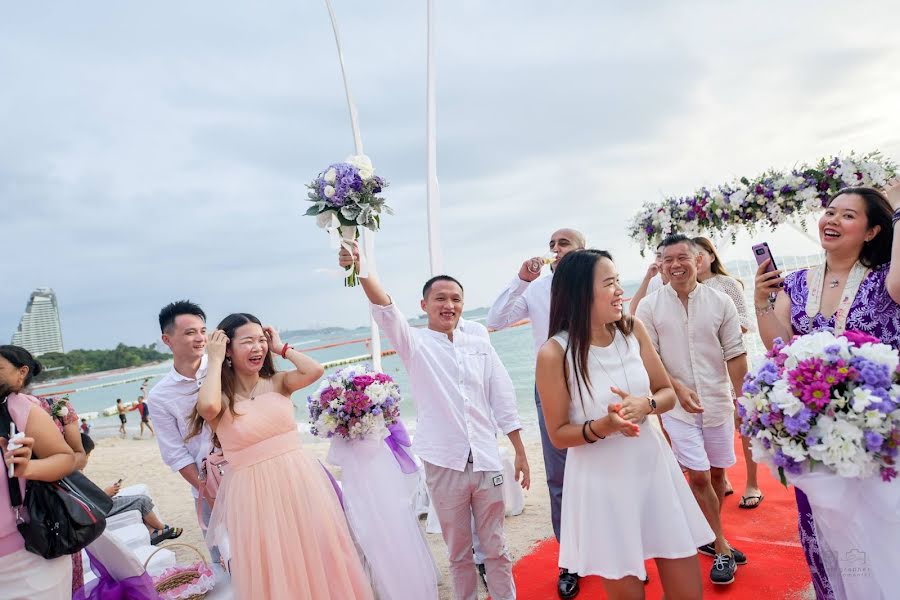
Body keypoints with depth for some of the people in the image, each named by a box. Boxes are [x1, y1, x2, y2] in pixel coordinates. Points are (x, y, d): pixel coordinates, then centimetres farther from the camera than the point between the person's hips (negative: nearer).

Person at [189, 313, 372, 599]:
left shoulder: (277, 382, 1)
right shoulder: (221, 398, -6)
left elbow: (315, 370, -16)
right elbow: (207, 407, -30)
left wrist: (281, 348, -3)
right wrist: (215, 360, -15)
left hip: (300, 480, 3)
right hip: (254, 492, -2)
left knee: (319, 561, 14)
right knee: (274, 572, 11)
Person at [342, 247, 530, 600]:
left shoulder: (480, 347, 6)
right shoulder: (415, 344, -3)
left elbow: (503, 402, 8)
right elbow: (386, 311, -21)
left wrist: (520, 453, 7)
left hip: (486, 462, 2)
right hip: (443, 465, -2)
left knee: (496, 548, 14)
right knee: (458, 552, 14)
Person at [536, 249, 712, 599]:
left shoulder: (633, 330, -3)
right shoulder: (554, 353, -16)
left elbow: (668, 393, 7)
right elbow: (558, 435, -7)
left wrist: (645, 405, -15)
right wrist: (603, 427, -25)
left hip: (653, 466, 4)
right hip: (602, 482, -4)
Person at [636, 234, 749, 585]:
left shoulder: (720, 302, -2)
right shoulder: (649, 307, -6)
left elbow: (735, 355, 1)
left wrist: (743, 398, -4)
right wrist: (678, 388, -16)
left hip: (718, 401, 2)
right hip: (678, 405, -2)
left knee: (717, 472, 12)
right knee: (699, 476, -3)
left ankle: (708, 538, 32)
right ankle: (721, 548, 13)